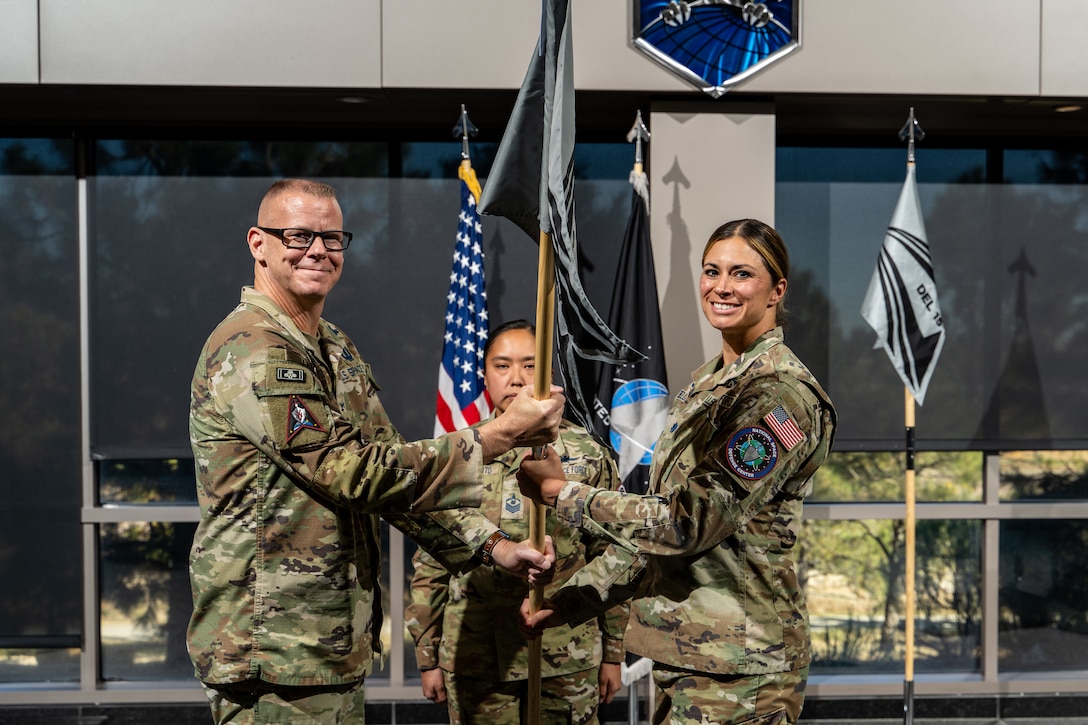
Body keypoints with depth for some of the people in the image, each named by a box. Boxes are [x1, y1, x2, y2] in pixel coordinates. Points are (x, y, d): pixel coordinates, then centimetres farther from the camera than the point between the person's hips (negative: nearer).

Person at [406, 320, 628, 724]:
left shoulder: (588, 456, 2)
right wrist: (428, 658, 5)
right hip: (476, 660, 1)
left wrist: (613, 653, 4)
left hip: (567, 662, 0)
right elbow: (429, 567, 7)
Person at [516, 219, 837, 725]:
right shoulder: (706, 384, 13)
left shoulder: (781, 396, -15)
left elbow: (689, 523, -21)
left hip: (733, 664, -8)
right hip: (680, 646, 8)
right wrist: (575, 595, 7)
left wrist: (560, 492, -13)